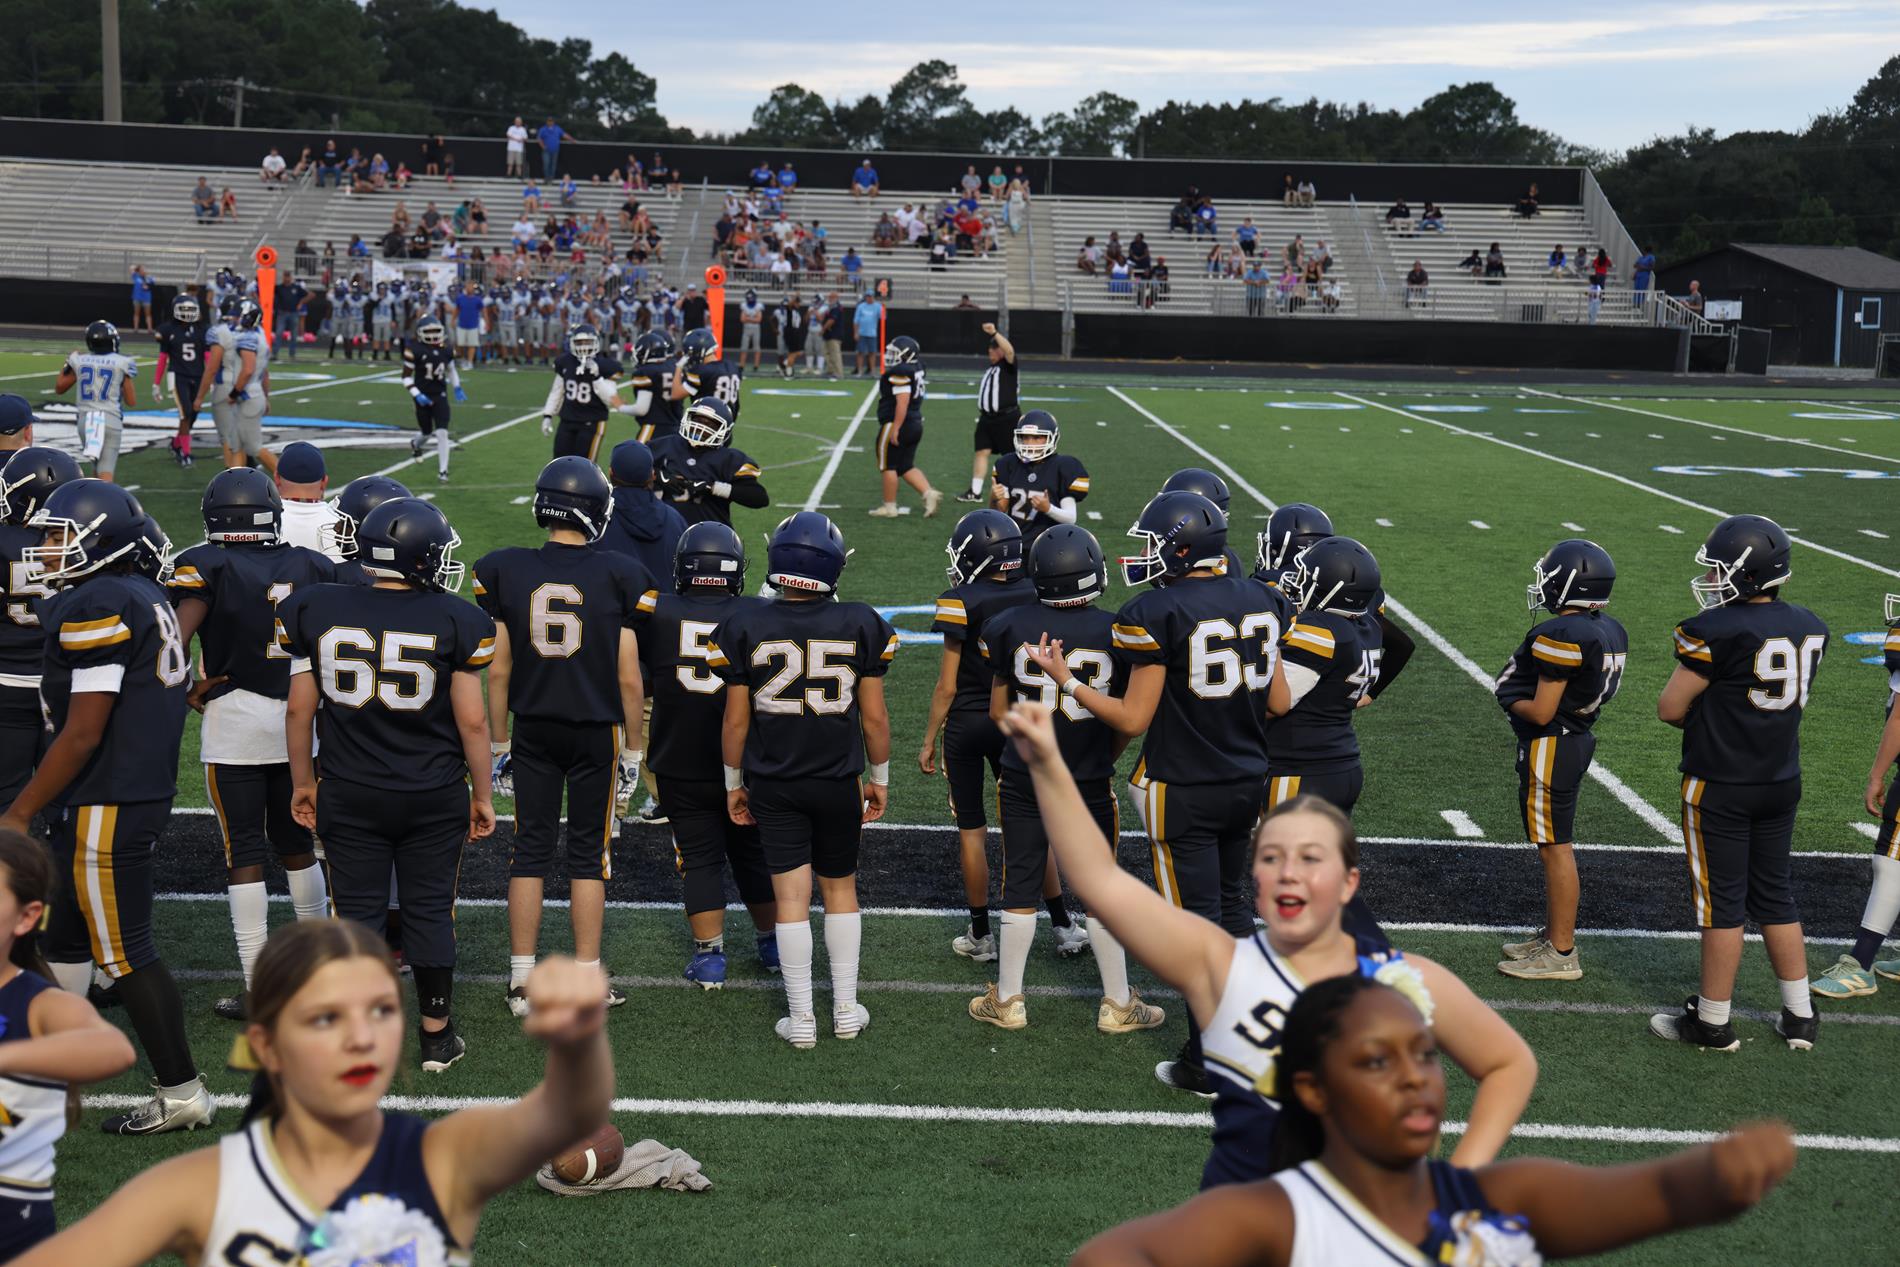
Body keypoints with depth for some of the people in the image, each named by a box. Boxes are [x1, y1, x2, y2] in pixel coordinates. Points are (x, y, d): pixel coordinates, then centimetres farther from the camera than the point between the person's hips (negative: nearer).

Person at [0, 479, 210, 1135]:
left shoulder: (96, 609, -18)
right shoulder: (145, 597, 11)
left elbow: (84, 733, -21)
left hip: (108, 804, -10)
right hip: (146, 790, 10)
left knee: (126, 951, -1)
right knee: (64, 934, 20)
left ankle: (182, 1093, 6)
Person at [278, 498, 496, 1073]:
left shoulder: (317, 611, -4)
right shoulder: (453, 620, -10)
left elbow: (300, 709, 0)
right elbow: (472, 722, -7)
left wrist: (302, 781, 13)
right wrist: (481, 796, 4)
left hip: (348, 794, 1)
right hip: (435, 798, -1)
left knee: (358, 911, 11)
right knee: (430, 911, 11)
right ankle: (437, 1036, 21)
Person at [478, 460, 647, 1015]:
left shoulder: (506, 572, -5)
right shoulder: (618, 578, -10)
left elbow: (497, 670, -1)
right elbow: (629, 679, -7)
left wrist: (499, 741, 9)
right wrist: (633, 748, 5)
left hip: (533, 730, 2)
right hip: (597, 733, -1)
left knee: (530, 851, 9)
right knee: (588, 855, 8)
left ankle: (522, 980, 14)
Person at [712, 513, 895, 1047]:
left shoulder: (746, 628, -8)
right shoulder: (860, 625, -7)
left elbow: (736, 720, -4)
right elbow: (874, 716, -3)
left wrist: (734, 783, 10)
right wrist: (879, 778, 11)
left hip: (773, 786, -1)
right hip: (838, 783, 1)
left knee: (792, 897, 5)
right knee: (840, 889, 16)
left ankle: (801, 1019, 10)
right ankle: (846, 1010, 21)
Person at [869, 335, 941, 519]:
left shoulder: (900, 373, -19)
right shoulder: (916, 370, 10)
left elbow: (902, 402, -24)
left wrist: (895, 429, -23)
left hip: (896, 425, -9)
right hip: (915, 424, 9)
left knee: (887, 466, 4)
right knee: (906, 467, 16)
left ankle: (889, 506, 11)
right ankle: (929, 493, 1)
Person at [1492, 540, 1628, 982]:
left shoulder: (1561, 636, -23)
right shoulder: (1609, 631, 6)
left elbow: (1541, 711, -21)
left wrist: (1511, 701, -3)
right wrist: (1523, 695, 11)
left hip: (1549, 747, -10)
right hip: (1578, 739, 10)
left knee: (1556, 847, -2)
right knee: (1556, 843, 18)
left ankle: (1561, 954, 5)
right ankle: (1553, 934, 29)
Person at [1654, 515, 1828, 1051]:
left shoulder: (1717, 631, -21)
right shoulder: (1808, 628, 2)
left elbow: (1671, 708, -15)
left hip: (1720, 788, -7)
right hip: (1781, 781, 7)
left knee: (1721, 902, 3)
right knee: (1775, 895, 18)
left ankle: (1713, 1023, 14)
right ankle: (1800, 1017, 24)